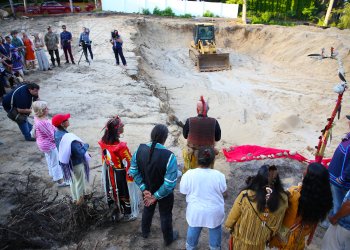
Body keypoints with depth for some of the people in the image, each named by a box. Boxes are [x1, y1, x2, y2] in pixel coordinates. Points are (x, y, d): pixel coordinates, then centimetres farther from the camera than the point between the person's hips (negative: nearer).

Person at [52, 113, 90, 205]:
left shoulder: (56, 133, -9)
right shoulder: (69, 138, -37)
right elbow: (81, 153, -36)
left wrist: (80, 144, 4)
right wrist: (86, 145, -15)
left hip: (67, 162, 8)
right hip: (77, 164, -8)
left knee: (73, 181, 28)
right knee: (80, 182, 18)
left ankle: (75, 199, 48)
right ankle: (79, 200, 39)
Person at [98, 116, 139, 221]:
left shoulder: (103, 143, -14)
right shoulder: (121, 147, -34)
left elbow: (104, 159, 2)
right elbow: (129, 164, -22)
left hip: (110, 173, 6)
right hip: (122, 175, -6)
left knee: (113, 192, 25)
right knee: (125, 193, 17)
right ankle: (128, 214, 37)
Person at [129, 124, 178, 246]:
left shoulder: (140, 149, -19)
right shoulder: (169, 156, -34)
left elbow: (133, 171, -10)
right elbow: (169, 184, -31)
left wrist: (144, 189, -7)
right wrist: (156, 196, -17)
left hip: (148, 190, 4)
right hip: (164, 194, -4)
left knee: (148, 209, 32)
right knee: (165, 215, 23)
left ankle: (145, 232, 59)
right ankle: (168, 239, 50)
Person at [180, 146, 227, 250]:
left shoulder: (188, 174, -22)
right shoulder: (219, 175, -21)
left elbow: (183, 191, -9)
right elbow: (222, 190, -5)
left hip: (196, 211, 1)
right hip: (214, 211, 0)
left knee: (193, 230, 28)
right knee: (215, 231, 27)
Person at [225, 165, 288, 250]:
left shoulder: (246, 196, -34)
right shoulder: (283, 199, -26)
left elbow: (233, 215, -16)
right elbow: (277, 223, -6)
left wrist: (229, 225, 4)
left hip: (242, 236, -2)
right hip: (261, 240, 2)